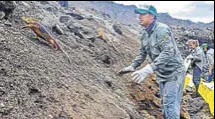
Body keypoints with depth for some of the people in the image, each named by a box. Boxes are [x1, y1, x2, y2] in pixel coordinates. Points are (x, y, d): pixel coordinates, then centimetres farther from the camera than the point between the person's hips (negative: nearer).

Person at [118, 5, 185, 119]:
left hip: (173, 73, -9)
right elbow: (142, 53, 16)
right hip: (161, 74, 9)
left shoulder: (162, 29, -23)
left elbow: (168, 52, -34)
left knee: (170, 105, -10)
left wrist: (149, 69, -43)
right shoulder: (145, 33, 4)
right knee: (165, 104, 17)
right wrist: (132, 66, 3)